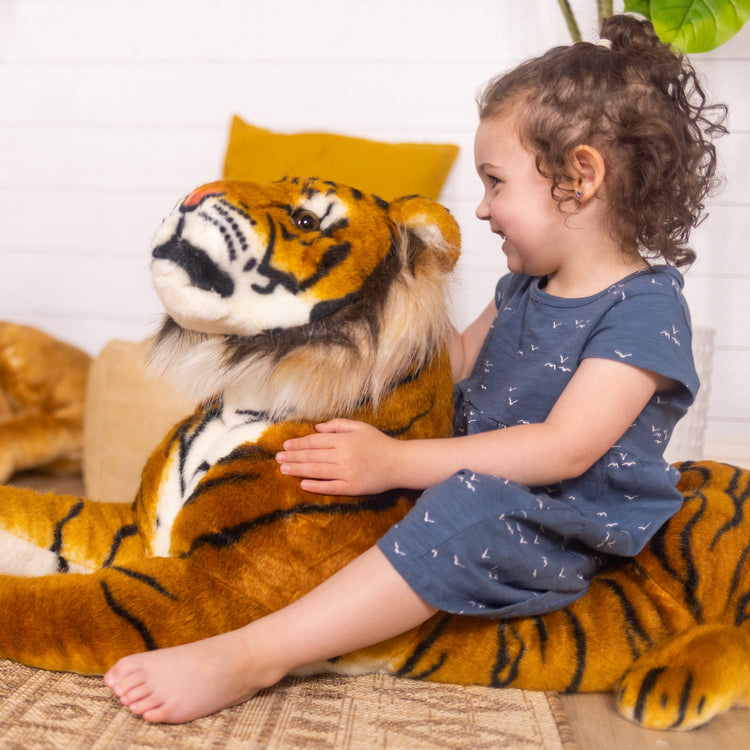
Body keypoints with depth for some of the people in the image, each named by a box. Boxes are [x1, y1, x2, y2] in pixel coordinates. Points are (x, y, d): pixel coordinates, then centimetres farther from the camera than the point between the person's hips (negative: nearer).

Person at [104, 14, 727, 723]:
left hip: (553, 532, -9)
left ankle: (246, 656, -42)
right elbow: (454, 361, 23)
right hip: (466, 473, 9)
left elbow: (564, 448, -26)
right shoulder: (526, 285, 10)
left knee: (471, 506, -39)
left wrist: (396, 463, -30)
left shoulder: (646, 308, -17)